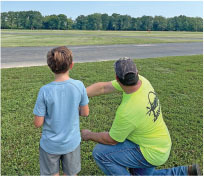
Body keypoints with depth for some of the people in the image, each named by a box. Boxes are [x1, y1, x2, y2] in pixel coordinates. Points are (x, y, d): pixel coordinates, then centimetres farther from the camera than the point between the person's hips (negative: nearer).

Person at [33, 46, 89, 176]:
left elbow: (38, 123, -14)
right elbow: (85, 113, -4)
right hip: (72, 142, 2)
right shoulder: (79, 86, -16)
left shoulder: (45, 91, -21)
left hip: (50, 144, -1)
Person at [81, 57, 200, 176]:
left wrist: (90, 135, 0)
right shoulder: (142, 81, -15)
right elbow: (104, 87, -7)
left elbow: (111, 140, -17)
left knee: (100, 152, -11)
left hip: (152, 153, -8)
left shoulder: (127, 111, -35)